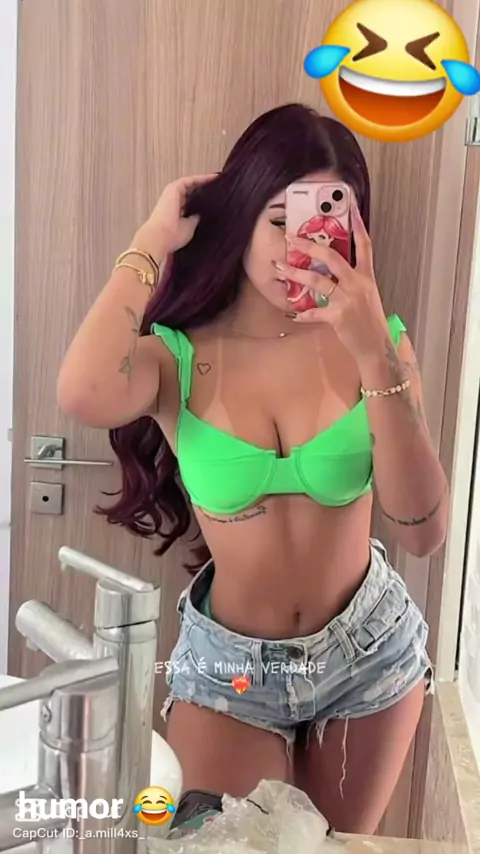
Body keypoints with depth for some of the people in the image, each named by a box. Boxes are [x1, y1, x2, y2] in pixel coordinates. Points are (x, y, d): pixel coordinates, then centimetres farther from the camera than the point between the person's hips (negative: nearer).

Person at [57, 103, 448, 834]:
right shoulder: (178, 356, -15)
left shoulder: (374, 339, -11)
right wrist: (154, 243, -25)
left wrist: (376, 356, -30)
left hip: (369, 648, 3)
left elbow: (424, 531, -20)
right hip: (228, 663, -2)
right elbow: (83, 397, -40)